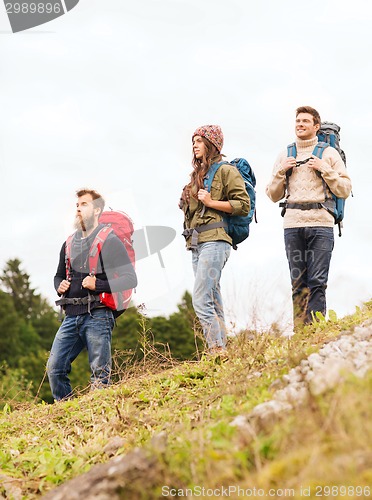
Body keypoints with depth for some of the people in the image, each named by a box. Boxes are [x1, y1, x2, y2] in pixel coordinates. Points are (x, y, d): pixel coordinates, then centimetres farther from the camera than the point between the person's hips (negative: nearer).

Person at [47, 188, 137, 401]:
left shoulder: (110, 241, -1)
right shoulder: (69, 244, 18)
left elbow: (130, 279, -6)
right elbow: (59, 275, 32)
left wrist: (98, 285, -15)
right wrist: (60, 286, 8)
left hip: (97, 315, -6)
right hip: (72, 316, 6)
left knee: (100, 374, -5)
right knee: (55, 368, 1)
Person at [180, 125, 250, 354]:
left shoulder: (225, 170, -1)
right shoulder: (197, 174, 23)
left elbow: (244, 205, -8)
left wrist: (211, 202, -13)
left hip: (215, 240, -9)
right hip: (197, 242, 9)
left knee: (201, 300, -17)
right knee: (214, 302, 6)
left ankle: (218, 350, -16)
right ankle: (221, 349, 6)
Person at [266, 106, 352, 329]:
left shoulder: (329, 153, 9)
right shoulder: (285, 156, 18)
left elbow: (345, 190, 5)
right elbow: (273, 195, 17)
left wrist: (325, 169, -5)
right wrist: (280, 171, 3)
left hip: (321, 224, -3)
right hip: (293, 224, 3)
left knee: (317, 282, -9)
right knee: (298, 283, 3)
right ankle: (299, 332, 5)